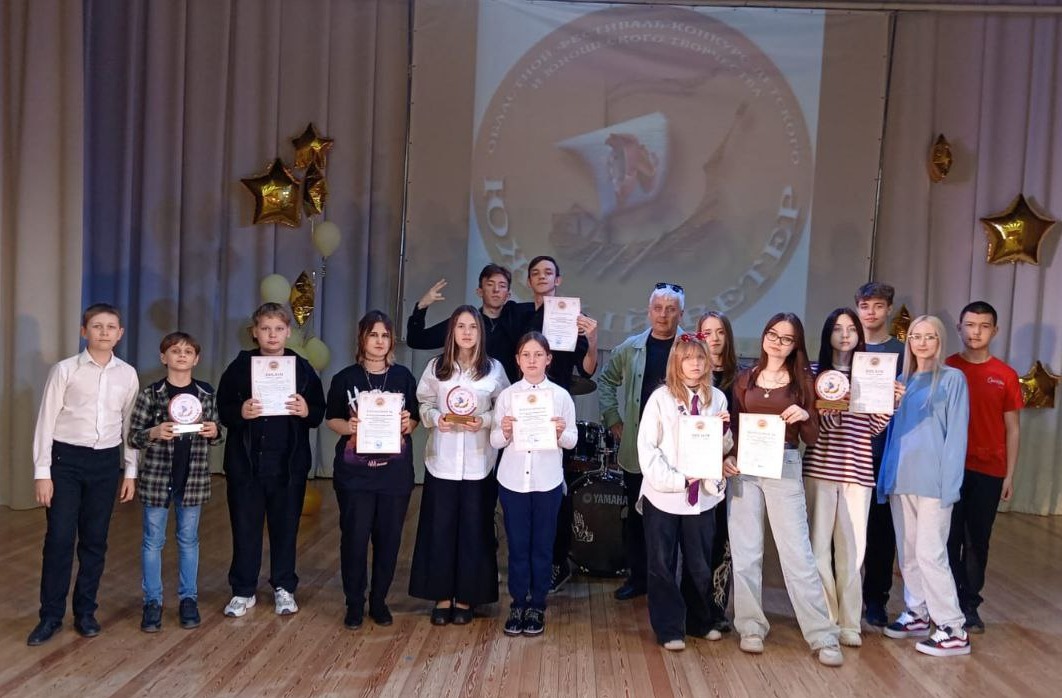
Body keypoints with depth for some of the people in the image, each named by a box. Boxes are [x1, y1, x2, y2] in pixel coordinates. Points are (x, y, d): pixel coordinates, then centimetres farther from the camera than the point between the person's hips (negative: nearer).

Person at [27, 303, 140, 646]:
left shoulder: (128, 374, 3)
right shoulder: (64, 370, -6)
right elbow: (46, 421, -5)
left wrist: (131, 470, 8)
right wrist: (42, 472, -7)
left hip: (105, 461, 3)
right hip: (66, 458, -3)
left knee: (95, 540, 9)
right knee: (59, 539, -1)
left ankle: (85, 611, 23)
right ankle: (51, 615, 14)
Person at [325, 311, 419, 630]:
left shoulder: (403, 376, 5)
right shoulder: (345, 378, 0)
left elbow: (415, 420, 9)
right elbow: (331, 419, 4)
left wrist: (408, 424, -12)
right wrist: (348, 427, -16)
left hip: (395, 472, 2)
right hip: (354, 472, -1)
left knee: (389, 537, 7)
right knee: (354, 537, -1)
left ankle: (379, 600, 23)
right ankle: (354, 603, 16)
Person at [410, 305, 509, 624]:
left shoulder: (494, 368, 1)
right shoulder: (436, 366, 4)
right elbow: (423, 404, 6)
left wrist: (485, 421, -15)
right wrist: (436, 418, -13)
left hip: (478, 462, -1)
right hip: (442, 460, 1)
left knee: (473, 529, 5)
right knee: (439, 527, 4)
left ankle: (465, 597, 18)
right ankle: (442, 596, 17)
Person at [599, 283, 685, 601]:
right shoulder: (631, 347, 6)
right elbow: (606, 380, 17)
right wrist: (613, 420, 10)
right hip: (637, 448, 3)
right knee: (635, 515, 11)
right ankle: (637, 577, 26)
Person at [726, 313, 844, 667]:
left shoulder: (802, 381, 4)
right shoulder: (745, 378, 9)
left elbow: (811, 439, 4)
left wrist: (804, 416, -16)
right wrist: (726, 457, -6)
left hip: (784, 468, -2)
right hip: (744, 467, 2)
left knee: (797, 553, -4)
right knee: (745, 552, 6)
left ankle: (823, 636, 3)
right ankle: (751, 627, 18)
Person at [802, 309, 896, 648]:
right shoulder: (817, 375, 4)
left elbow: (875, 427, 4)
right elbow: (824, 424, -6)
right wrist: (838, 402, -25)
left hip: (858, 470, 1)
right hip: (821, 468, -1)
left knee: (852, 548, 3)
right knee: (819, 545, 2)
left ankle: (849, 622, 12)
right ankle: (825, 618, 13)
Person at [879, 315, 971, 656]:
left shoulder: (953, 379, -1)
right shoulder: (902, 380, 14)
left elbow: (956, 434, -6)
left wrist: (948, 483, -13)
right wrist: (886, 474, 11)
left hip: (933, 480, -6)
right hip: (900, 478, 6)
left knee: (930, 553, -7)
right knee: (907, 552, 11)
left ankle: (953, 630, 1)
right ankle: (917, 614, 24)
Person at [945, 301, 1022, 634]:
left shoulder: (1006, 376, 3)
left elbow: (1012, 429, 6)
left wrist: (1009, 475, 2)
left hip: (989, 471, 1)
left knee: (977, 541, 7)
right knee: (950, 538, 4)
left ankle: (970, 604, 18)